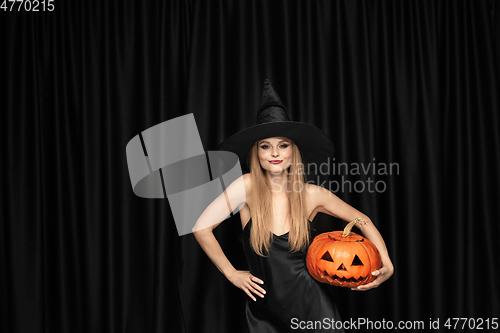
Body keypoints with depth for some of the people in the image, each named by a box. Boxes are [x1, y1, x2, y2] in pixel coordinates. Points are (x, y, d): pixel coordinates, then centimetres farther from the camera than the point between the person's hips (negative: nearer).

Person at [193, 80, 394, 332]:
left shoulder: (313, 195, -7)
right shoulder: (247, 187, -12)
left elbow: (362, 221, 6)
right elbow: (201, 227, -9)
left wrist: (387, 265, -6)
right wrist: (231, 273, -3)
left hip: (312, 311, 0)